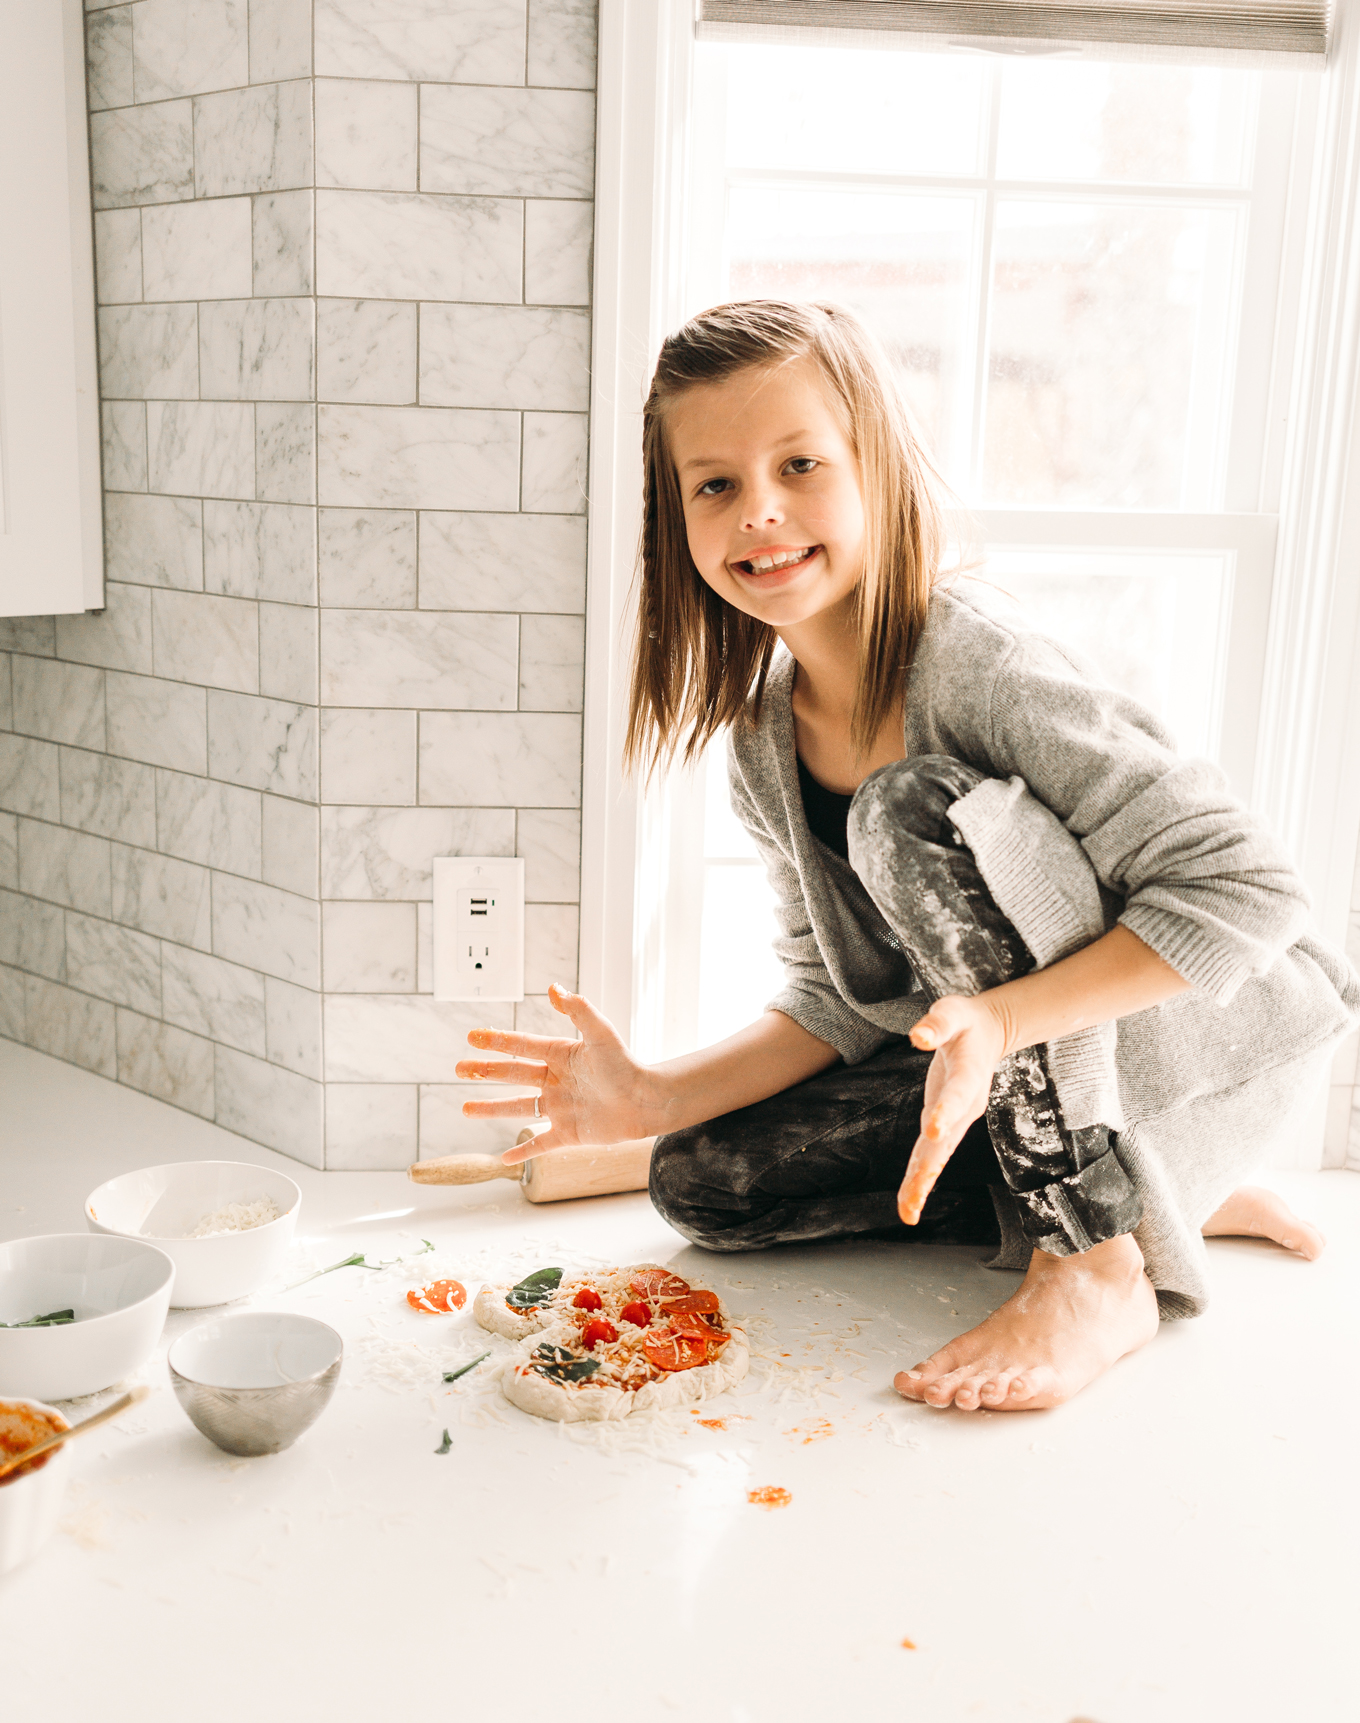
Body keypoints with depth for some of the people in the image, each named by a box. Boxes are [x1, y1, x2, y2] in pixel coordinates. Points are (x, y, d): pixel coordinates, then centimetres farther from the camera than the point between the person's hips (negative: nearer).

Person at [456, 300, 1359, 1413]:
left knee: (912, 809, -29)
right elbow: (839, 1005, 3)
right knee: (706, 1185, -7)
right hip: (1029, 1073, 7)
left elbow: (1246, 888, -27)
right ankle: (1152, 1193, 2)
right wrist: (654, 1099, -12)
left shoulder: (972, 658, -25)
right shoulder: (767, 748, -3)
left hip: (1233, 1026, -7)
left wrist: (1000, 1020, -39)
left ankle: (1099, 1263, -21)